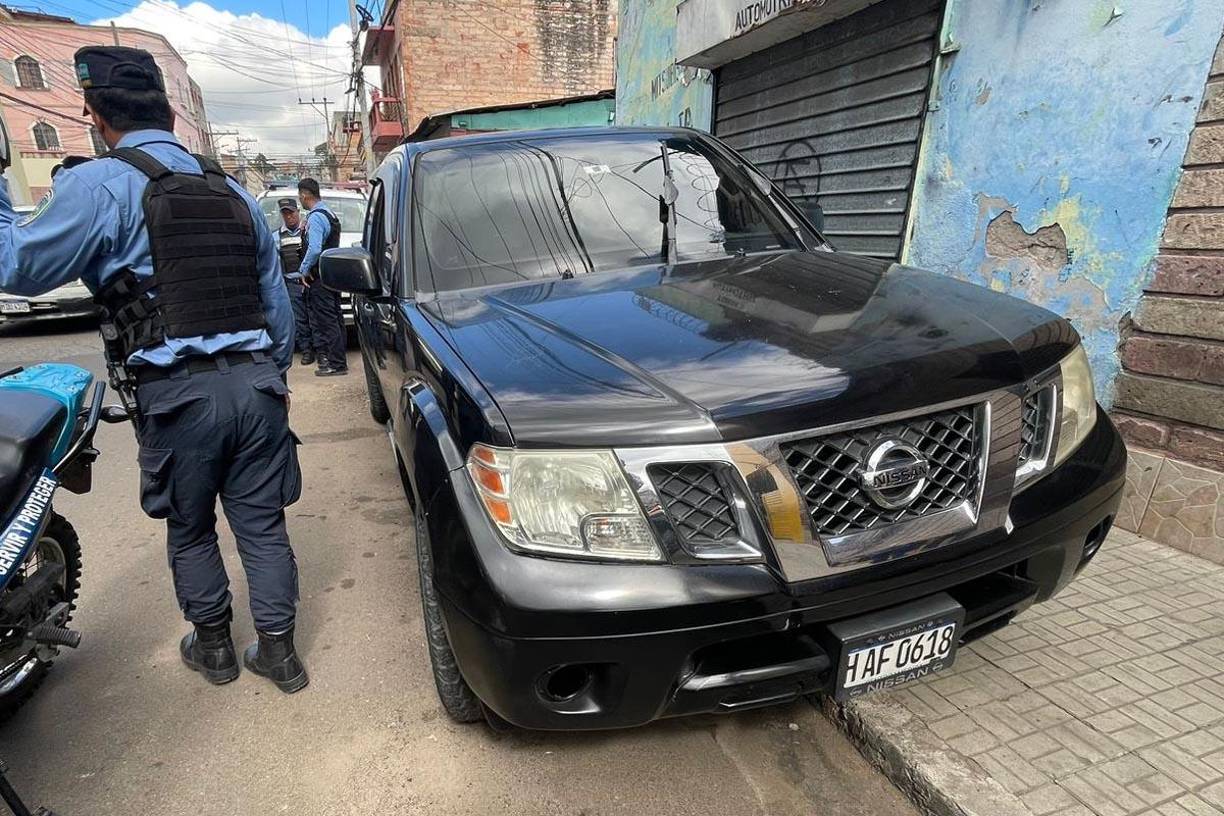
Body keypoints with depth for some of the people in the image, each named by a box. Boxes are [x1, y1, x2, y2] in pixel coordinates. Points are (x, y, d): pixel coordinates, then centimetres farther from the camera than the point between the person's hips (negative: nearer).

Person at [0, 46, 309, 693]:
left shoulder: (98, 186, -4)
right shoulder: (232, 192, 15)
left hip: (177, 394, -4)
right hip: (254, 382, 4)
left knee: (189, 530, 16)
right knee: (262, 525, 11)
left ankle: (213, 645, 32)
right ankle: (278, 651, 21)